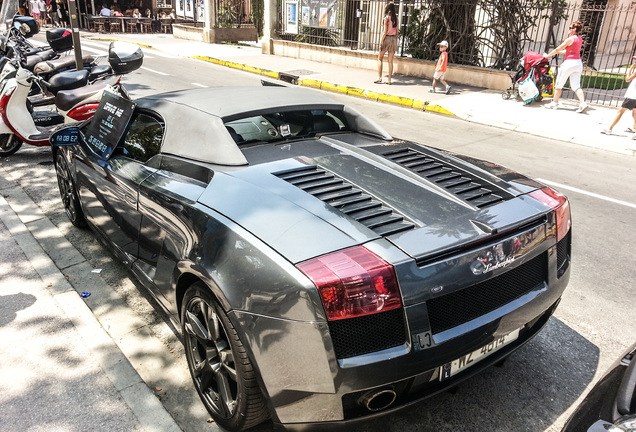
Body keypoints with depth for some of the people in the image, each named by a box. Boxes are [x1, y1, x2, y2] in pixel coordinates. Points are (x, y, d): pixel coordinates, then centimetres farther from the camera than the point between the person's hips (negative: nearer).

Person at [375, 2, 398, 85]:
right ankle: (389, 80, 5)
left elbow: (385, 32, -14)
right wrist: (395, 42, 16)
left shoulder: (386, 18, -10)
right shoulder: (395, 18, 7)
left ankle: (379, 78, 0)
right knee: (390, 61, 5)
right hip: (394, 39, 5)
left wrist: (381, 42, -11)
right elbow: (397, 31, 9)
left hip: (386, 38, -5)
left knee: (380, 59, 8)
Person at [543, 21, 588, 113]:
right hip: (578, 63, 8)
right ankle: (582, 103, -12)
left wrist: (547, 55, 7)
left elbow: (558, 49, -6)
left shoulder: (570, 39, -11)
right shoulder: (579, 39, 13)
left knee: (559, 84, 7)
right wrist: (557, 52, 25)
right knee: (576, 86, 4)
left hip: (569, 62, -8)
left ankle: (554, 103, 16)